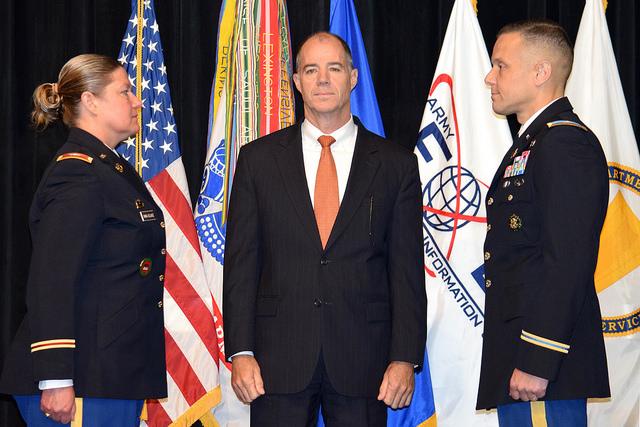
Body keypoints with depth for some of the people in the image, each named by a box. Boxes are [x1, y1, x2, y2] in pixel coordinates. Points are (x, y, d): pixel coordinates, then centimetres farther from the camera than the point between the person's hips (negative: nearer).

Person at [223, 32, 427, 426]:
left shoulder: (396, 164, 6)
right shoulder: (259, 158, 7)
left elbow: (407, 270, 3)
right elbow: (241, 261, 5)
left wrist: (405, 358, -4)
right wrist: (240, 351, -4)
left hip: (362, 361, 0)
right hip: (279, 358, 0)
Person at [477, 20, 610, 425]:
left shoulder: (567, 144, -13)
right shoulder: (532, 143, 20)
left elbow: (568, 262, -22)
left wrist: (536, 361, -23)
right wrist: (517, 357, 17)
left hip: (544, 364, -10)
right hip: (518, 360, 10)